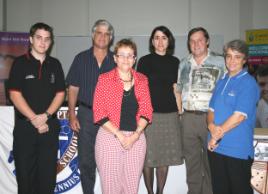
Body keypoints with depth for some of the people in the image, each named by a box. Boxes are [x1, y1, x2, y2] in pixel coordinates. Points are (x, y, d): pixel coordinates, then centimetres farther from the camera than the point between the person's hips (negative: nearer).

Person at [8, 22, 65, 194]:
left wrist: (46, 115, -11)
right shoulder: (20, 63, 0)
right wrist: (35, 119, -13)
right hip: (25, 126, -2)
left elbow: (60, 94, 4)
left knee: (48, 172, 7)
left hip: (50, 126, 2)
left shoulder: (55, 64, 9)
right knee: (25, 172, 5)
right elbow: (15, 94, -7)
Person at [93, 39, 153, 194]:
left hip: (136, 138, 2)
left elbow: (146, 111, 4)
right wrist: (119, 135, -12)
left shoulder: (142, 80, 7)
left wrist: (135, 135, -9)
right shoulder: (105, 79, -2)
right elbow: (99, 113, -7)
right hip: (110, 137, -2)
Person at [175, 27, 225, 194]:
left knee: (210, 160, 5)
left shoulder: (220, 62, -2)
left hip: (211, 117, -4)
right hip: (188, 117, 4)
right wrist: (180, 112, 9)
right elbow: (178, 89, 18)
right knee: (191, 159, 14)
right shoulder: (184, 63, 12)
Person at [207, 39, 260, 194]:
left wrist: (216, 136, -11)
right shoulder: (222, 81, 12)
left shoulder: (248, 83, -10)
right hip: (215, 147, 6)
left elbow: (239, 116, -17)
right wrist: (211, 125, -10)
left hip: (238, 150, -6)